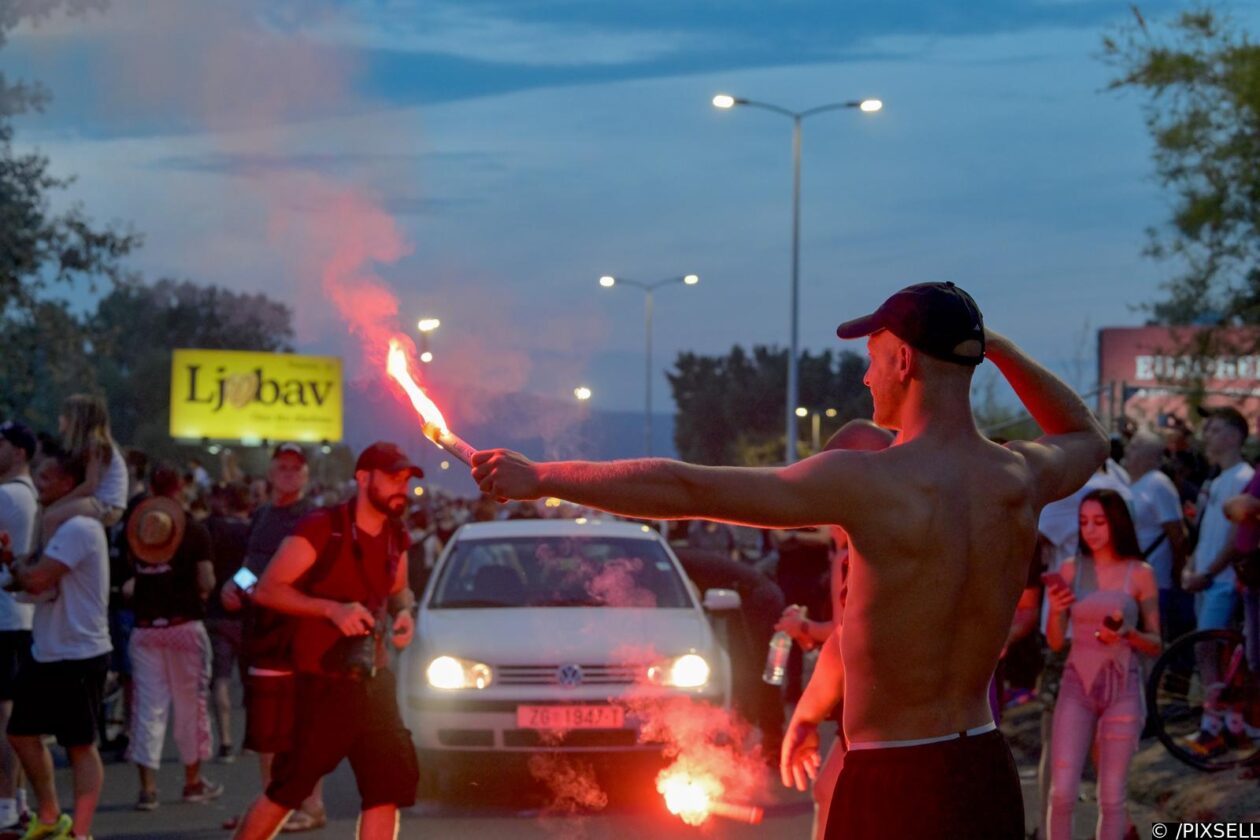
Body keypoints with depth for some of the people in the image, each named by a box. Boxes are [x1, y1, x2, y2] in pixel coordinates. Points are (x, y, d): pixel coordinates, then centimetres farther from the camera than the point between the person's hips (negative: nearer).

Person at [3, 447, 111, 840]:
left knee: (81, 746, -3)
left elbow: (36, 579, -25)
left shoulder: (77, 528, -18)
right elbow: (37, 581, 15)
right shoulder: (60, 524, 15)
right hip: (47, 653, 10)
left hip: (78, 656, -10)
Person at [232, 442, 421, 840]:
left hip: (373, 681, 6)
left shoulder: (397, 537, 7)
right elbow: (268, 589, -15)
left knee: (388, 788, 1)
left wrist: (403, 612, 1)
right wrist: (332, 609, -25)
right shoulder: (323, 528, -14)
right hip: (324, 685, -6)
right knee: (286, 791, 0)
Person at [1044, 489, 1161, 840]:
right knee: (1062, 793, -7)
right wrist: (1055, 611, -14)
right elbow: (1055, 643, 6)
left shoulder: (1140, 574, -2)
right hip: (1077, 686, 1)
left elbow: (1155, 644, 2)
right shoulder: (1071, 569, 3)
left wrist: (1126, 634, -18)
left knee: (1111, 798, 1)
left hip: (1122, 689, -1)